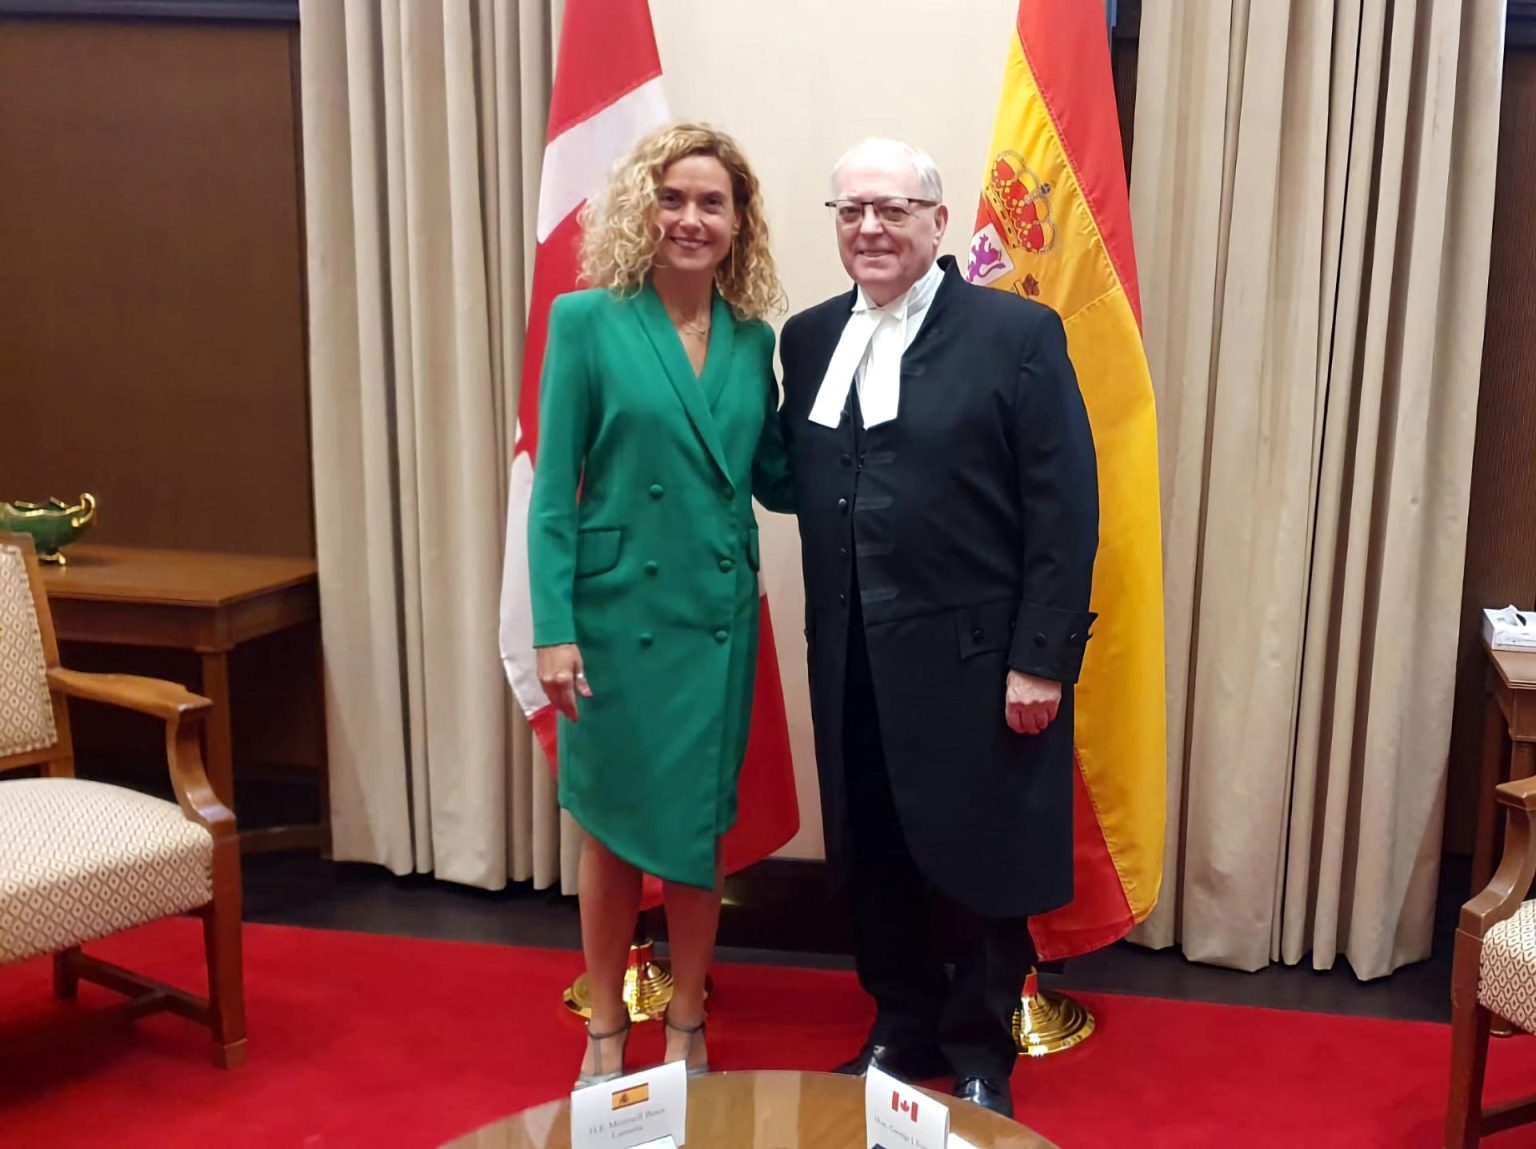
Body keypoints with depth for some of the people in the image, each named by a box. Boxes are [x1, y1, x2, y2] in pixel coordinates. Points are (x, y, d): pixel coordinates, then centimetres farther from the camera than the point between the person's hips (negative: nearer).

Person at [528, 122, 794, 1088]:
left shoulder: (754, 339, 4)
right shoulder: (587, 321, -6)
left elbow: (773, 480, 8)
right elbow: (554, 492, -8)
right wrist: (553, 629, -13)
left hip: (718, 617, 3)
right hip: (618, 611, -3)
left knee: (698, 830, 13)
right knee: (614, 829, 10)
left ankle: (689, 1028, 30)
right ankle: (606, 1031, 28)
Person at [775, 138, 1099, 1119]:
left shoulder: (1018, 333, -7)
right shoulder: (810, 339, 8)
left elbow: (1065, 513, -10)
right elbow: (804, 487, 9)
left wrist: (1042, 659, -14)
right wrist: (824, 631, 1)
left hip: (976, 659, -4)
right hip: (853, 662, 5)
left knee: (988, 864, 9)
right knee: (874, 862, 15)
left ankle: (979, 1055, 30)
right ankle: (902, 1032, 36)